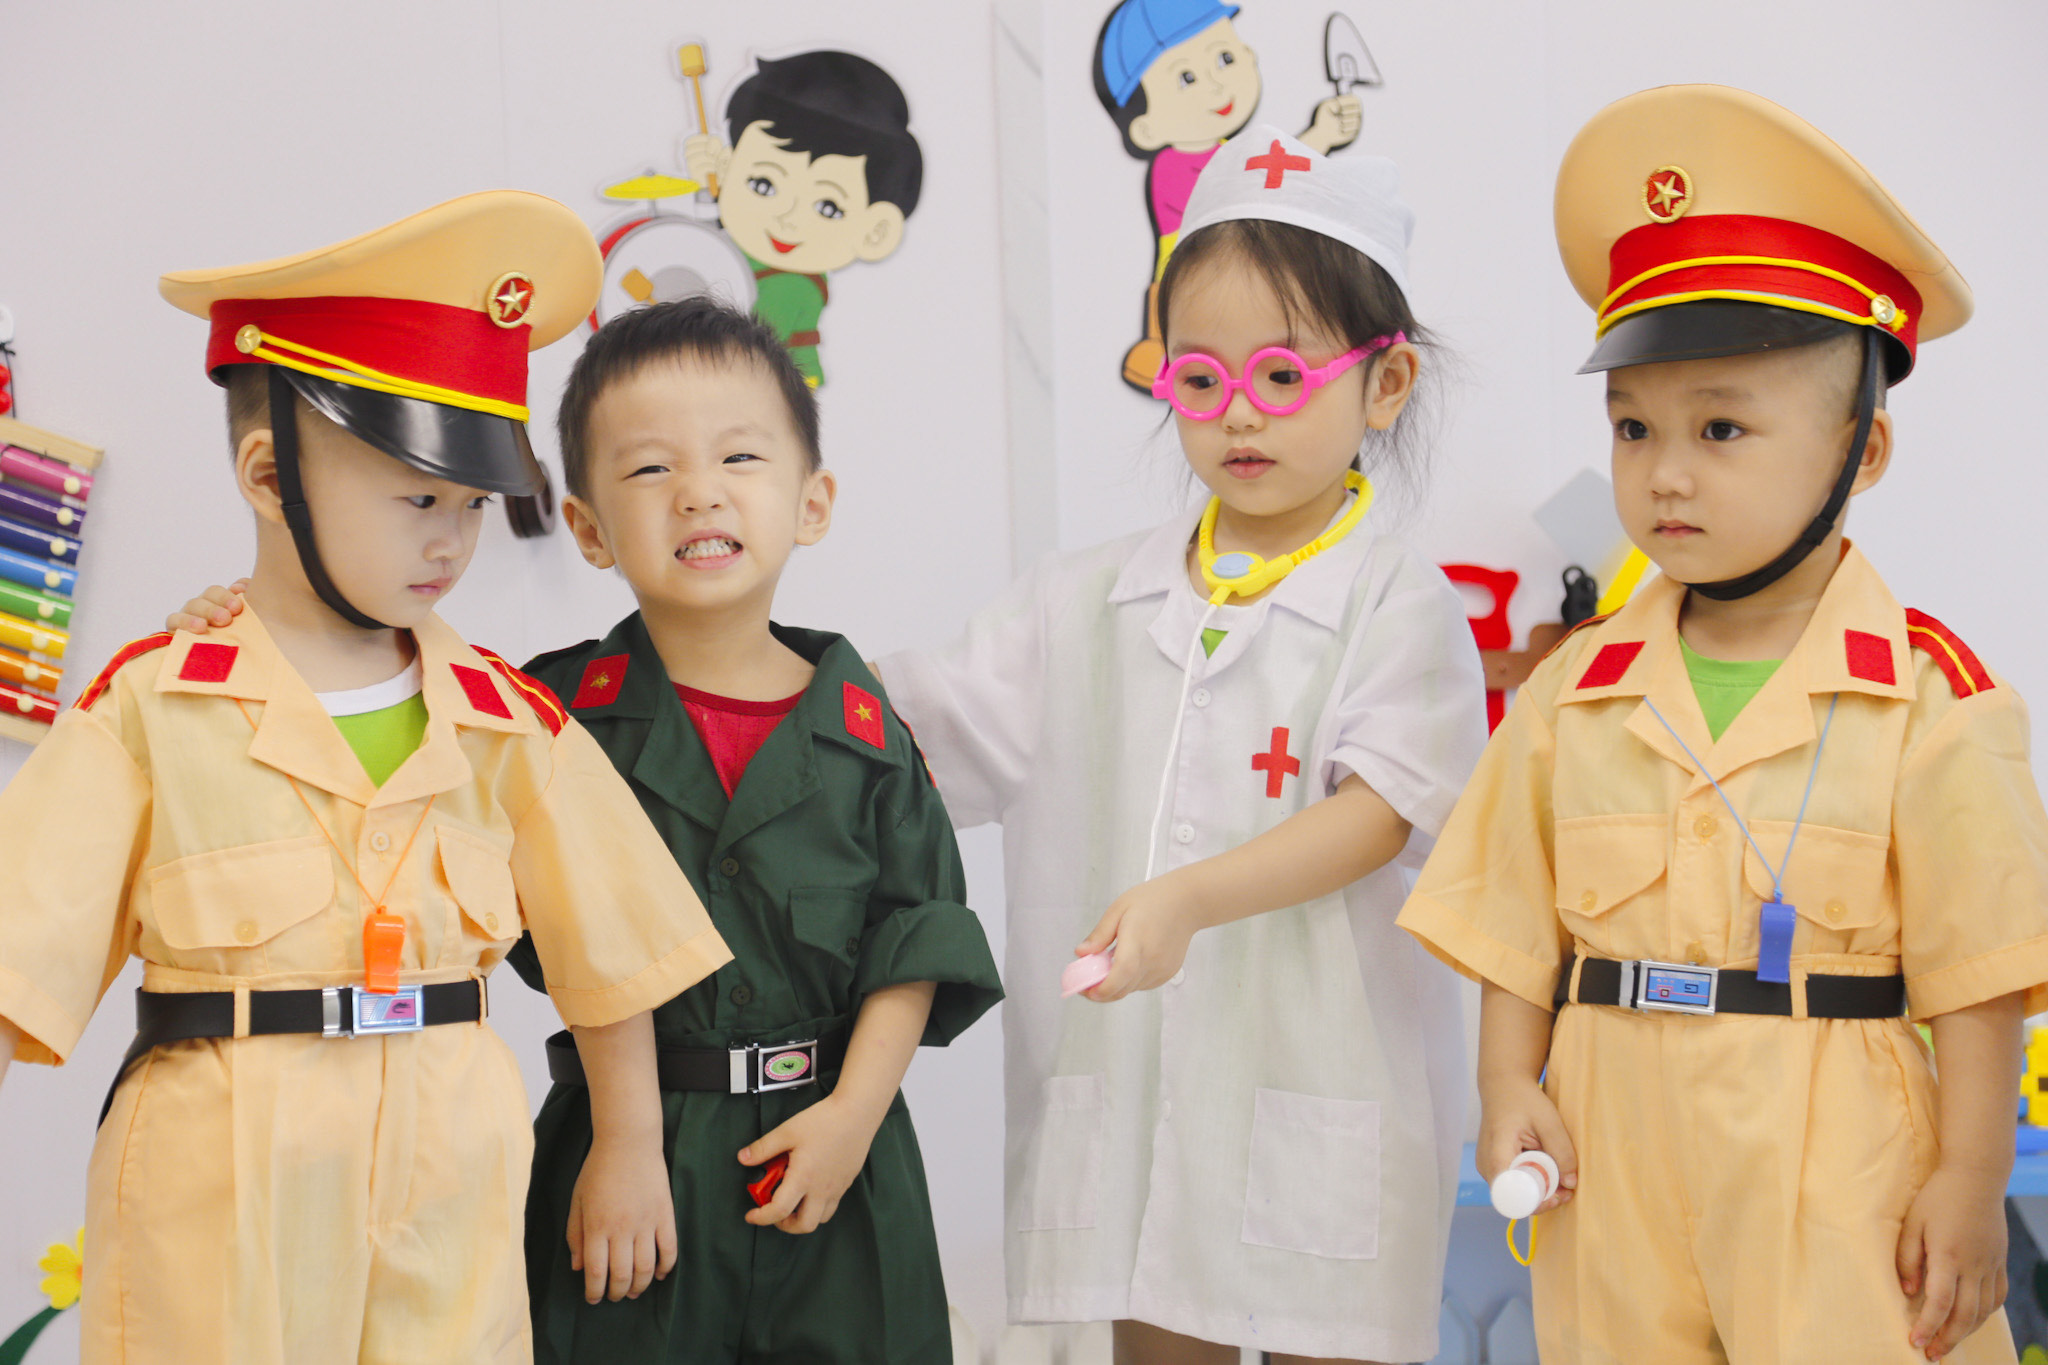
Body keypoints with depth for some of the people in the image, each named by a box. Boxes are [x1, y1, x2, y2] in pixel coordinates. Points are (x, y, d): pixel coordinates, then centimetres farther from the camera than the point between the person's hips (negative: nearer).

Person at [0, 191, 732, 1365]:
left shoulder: (506, 720, 4)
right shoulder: (151, 711, -3)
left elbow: (610, 947, 11)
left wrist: (631, 1149, 12)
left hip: (449, 1194, 2)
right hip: (219, 1196, -2)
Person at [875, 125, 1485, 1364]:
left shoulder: (1399, 604, -4)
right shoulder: (1088, 601, 10)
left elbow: (1379, 816, -15)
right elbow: (938, 736, 14)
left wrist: (1188, 898, -27)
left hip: (1323, 1077, -4)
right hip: (1127, 1073, 4)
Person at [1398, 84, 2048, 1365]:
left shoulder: (1930, 700, -6)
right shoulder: (1576, 693, 5)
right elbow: (1516, 929, 8)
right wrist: (1510, 1089, -2)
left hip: (1839, 1164, -3)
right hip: (1617, 1159, 4)